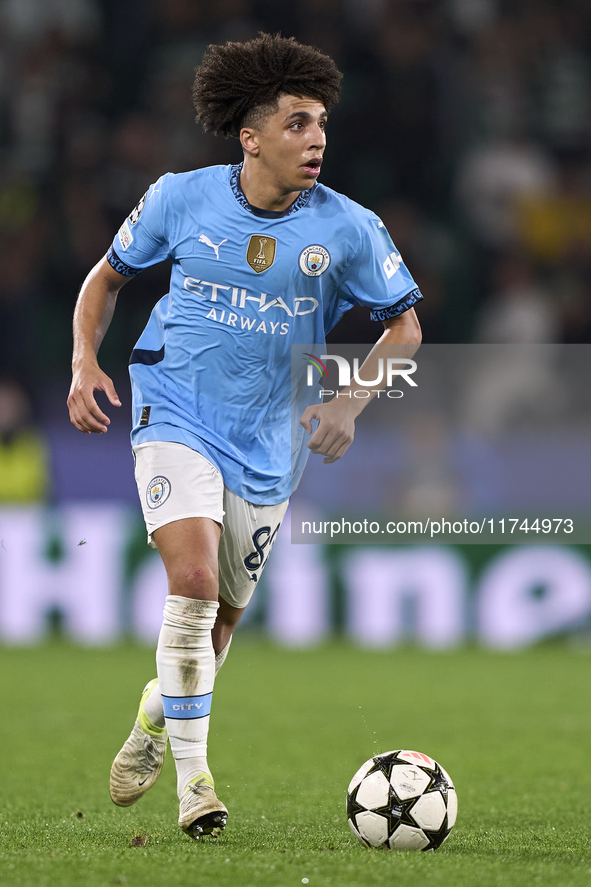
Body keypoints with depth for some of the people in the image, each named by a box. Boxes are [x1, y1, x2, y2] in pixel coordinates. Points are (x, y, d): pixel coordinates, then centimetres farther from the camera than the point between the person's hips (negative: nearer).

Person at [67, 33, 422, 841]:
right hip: (175, 418, -2)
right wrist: (86, 360, -7)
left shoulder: (347, 229, -9)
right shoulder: (182, 199, -8)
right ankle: (193, 774, -15)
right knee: (193, 580, -23)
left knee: (218, 620, 12)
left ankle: (154, 723, 43)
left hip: (266, 446, 2)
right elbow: (108, 276, 8)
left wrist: (349, 402, -10)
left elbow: (404, 325, 4)